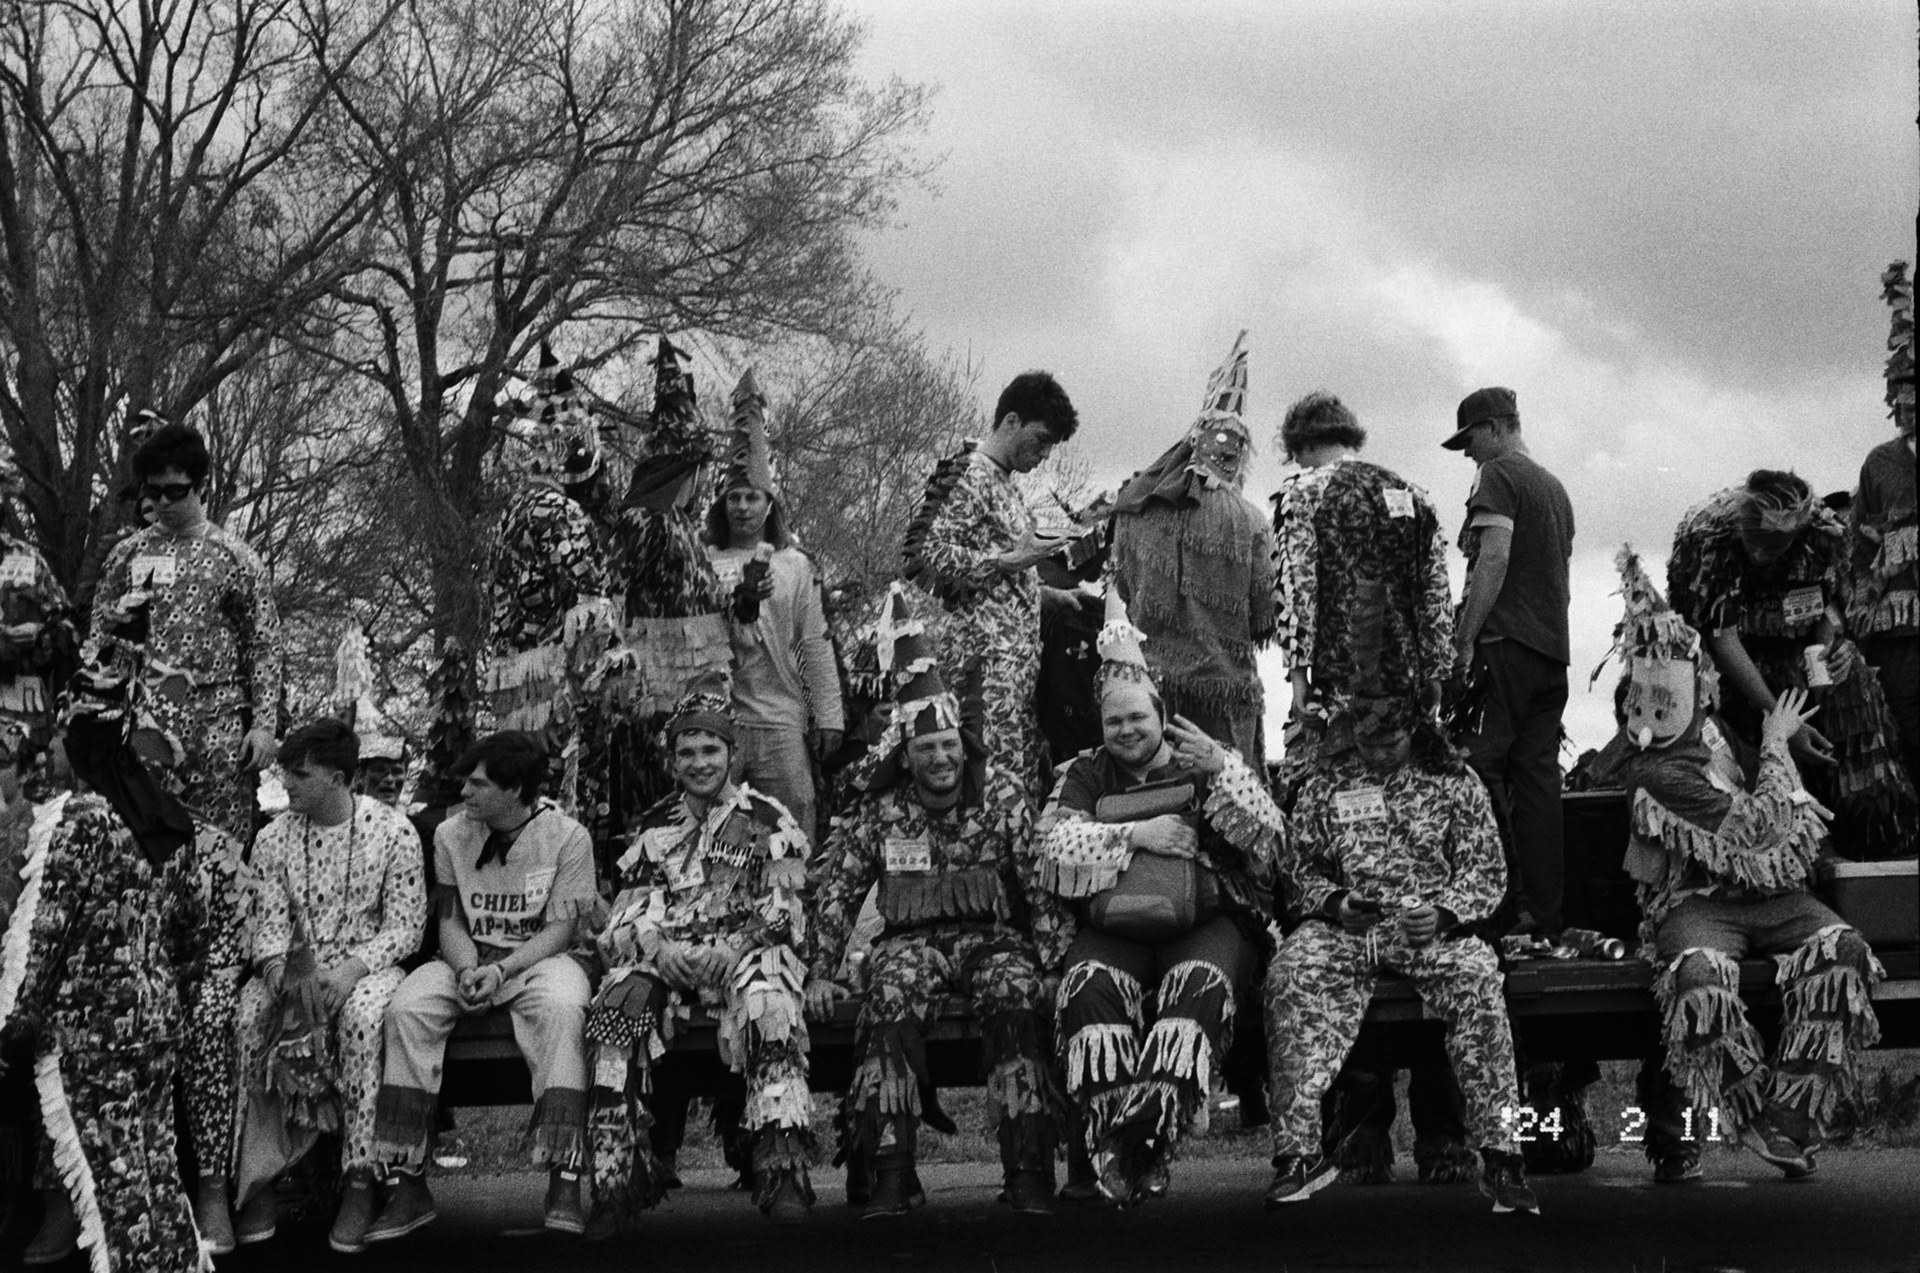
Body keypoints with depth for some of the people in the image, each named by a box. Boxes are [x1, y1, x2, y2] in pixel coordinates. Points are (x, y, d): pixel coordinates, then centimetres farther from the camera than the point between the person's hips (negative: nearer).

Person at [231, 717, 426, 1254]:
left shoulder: (393, 832, -4)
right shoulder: (273, 838, 7)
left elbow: (404, 927, -6)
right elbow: (269, 924, 4)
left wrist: (351, 969, -22)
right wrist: (281, 970, -18)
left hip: (368, 964, -3)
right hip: (295, 969, 3)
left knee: (361, 1013, -38)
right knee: (245, 1013, -29)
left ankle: (359, 1183, -33)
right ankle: (255, 1183, -23)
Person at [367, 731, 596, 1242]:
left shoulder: (567, 836, -7)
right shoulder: (451, 835, 4)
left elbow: (560, 929, -9)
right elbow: (450, 920, 5)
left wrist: (502, 971, -24)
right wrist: (467, 969, -17)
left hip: (537, 958, -3)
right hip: (468, 958, 3)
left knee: (561, 1010, -37)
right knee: (406, 1011, -27)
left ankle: (564, 1184, -40)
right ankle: (407, 1185, -26)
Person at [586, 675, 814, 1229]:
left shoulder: (768, 821, 9)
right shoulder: (654, 829, 19)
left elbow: (784, 916, 1)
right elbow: (625, 919, 12)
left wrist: (732, 952, -17)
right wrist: (655, 946, -11)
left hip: (747, 952, -2)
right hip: (666, 958, 2)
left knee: (767, 996, -37)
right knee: (621, 997, -30)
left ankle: (782, 1168, -42)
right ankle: (619, 1173, -32)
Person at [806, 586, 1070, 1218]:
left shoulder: (1003, 796, 2)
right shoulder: (880, 810, 5)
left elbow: (1044, 886, 1)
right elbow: (833, 888, 9)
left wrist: (1051, 964, -7)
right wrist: (821, 972, 1)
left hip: (993, 935, 0)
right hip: (912, 939, 0)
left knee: (1014, 992, -34)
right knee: (893, 994, -33)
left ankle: (1029, 1171, -33)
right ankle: (892, 1175, -35)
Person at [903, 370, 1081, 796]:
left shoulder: (1005, 481, 20)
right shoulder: (969, 474, -10)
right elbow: (930, 555, -20)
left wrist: (1043, 592, 17)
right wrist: (1012, 561, -18)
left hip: (1018, 654, 10)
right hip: (985, 654, -10)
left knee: (1025, 773, 7)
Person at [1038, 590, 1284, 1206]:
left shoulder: (1206, 764, 19)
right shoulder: (1085, 774, 22)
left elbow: (1268, 840, 5)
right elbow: (1054, 848, 4)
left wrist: (1221, 771, -8)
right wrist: (1135, 835, -6)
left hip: (1206, 923, -1)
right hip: (1113, 928, 1)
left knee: (1198, 984, -35)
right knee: (1092, 983, -33)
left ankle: (1152, 1129, -50)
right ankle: (1110, 1137, -44)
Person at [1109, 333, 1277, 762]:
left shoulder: (1134, 510, 4)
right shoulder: (1248, 521, -5)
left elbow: (1120, 588, 7)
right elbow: (1264, 620, -2)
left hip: (1147, 679, 3)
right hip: (1224, 680, -3)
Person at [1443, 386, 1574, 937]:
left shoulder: (1498, 475, -4)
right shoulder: (1555, 487, 23)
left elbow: (1494, 559, -15)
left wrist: (1465, 640, -16)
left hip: (1506, 644, -8)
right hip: (1553, 648, 8)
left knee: (1479, 767, -9)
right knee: (1538, 777, 6)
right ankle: (1543, 912, 4)